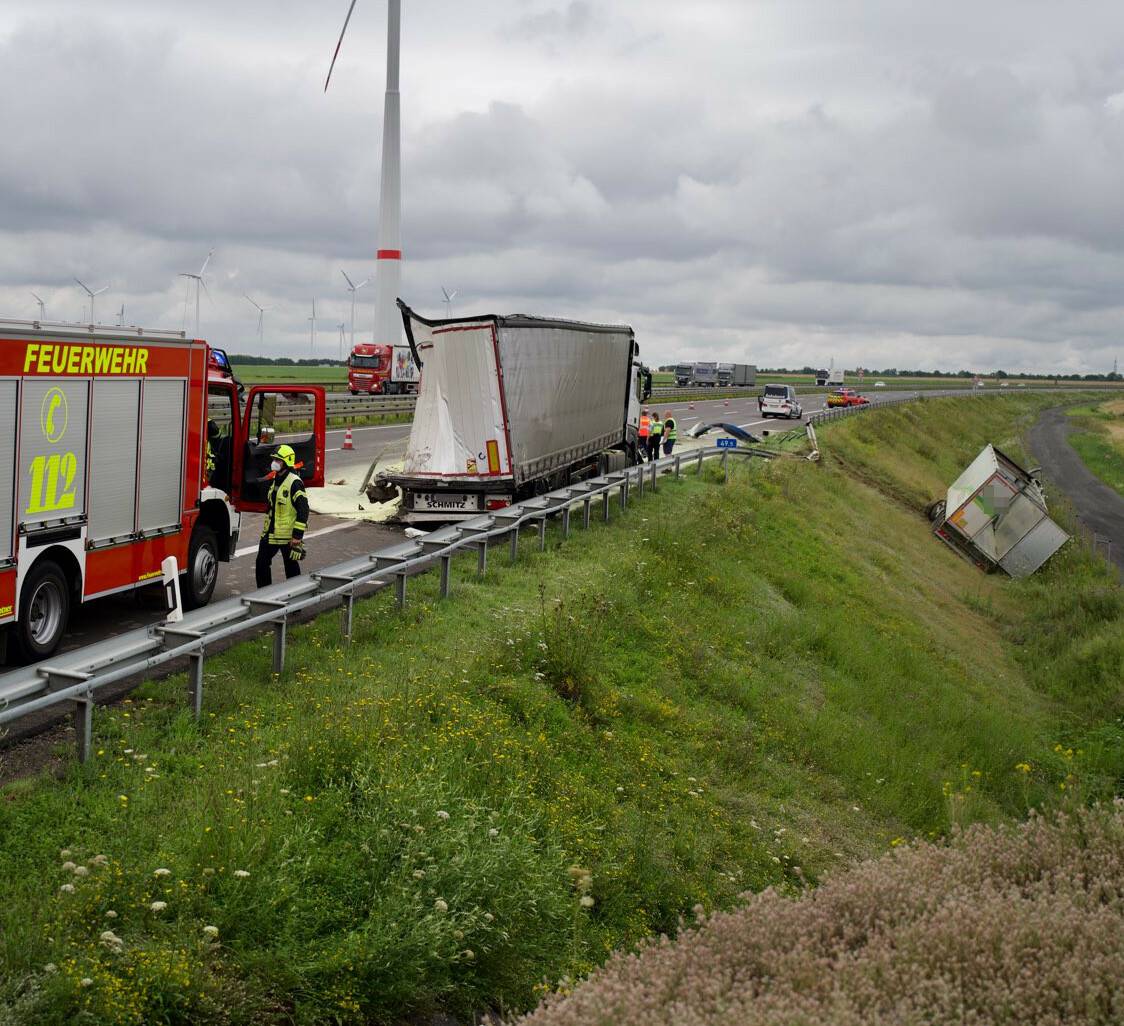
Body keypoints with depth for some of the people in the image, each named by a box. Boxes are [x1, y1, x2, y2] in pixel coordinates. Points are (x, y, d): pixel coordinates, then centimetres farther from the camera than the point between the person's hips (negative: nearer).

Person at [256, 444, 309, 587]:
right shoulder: (276, 481, 11)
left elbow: (303, 510, -19)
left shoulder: (294, 483, -16)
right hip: (271, 534, 8)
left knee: (291, 567, 4)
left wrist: (297, 536, -21)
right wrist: (266, 529, 22)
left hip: (288, 536, -8)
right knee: (261, 563, 7)